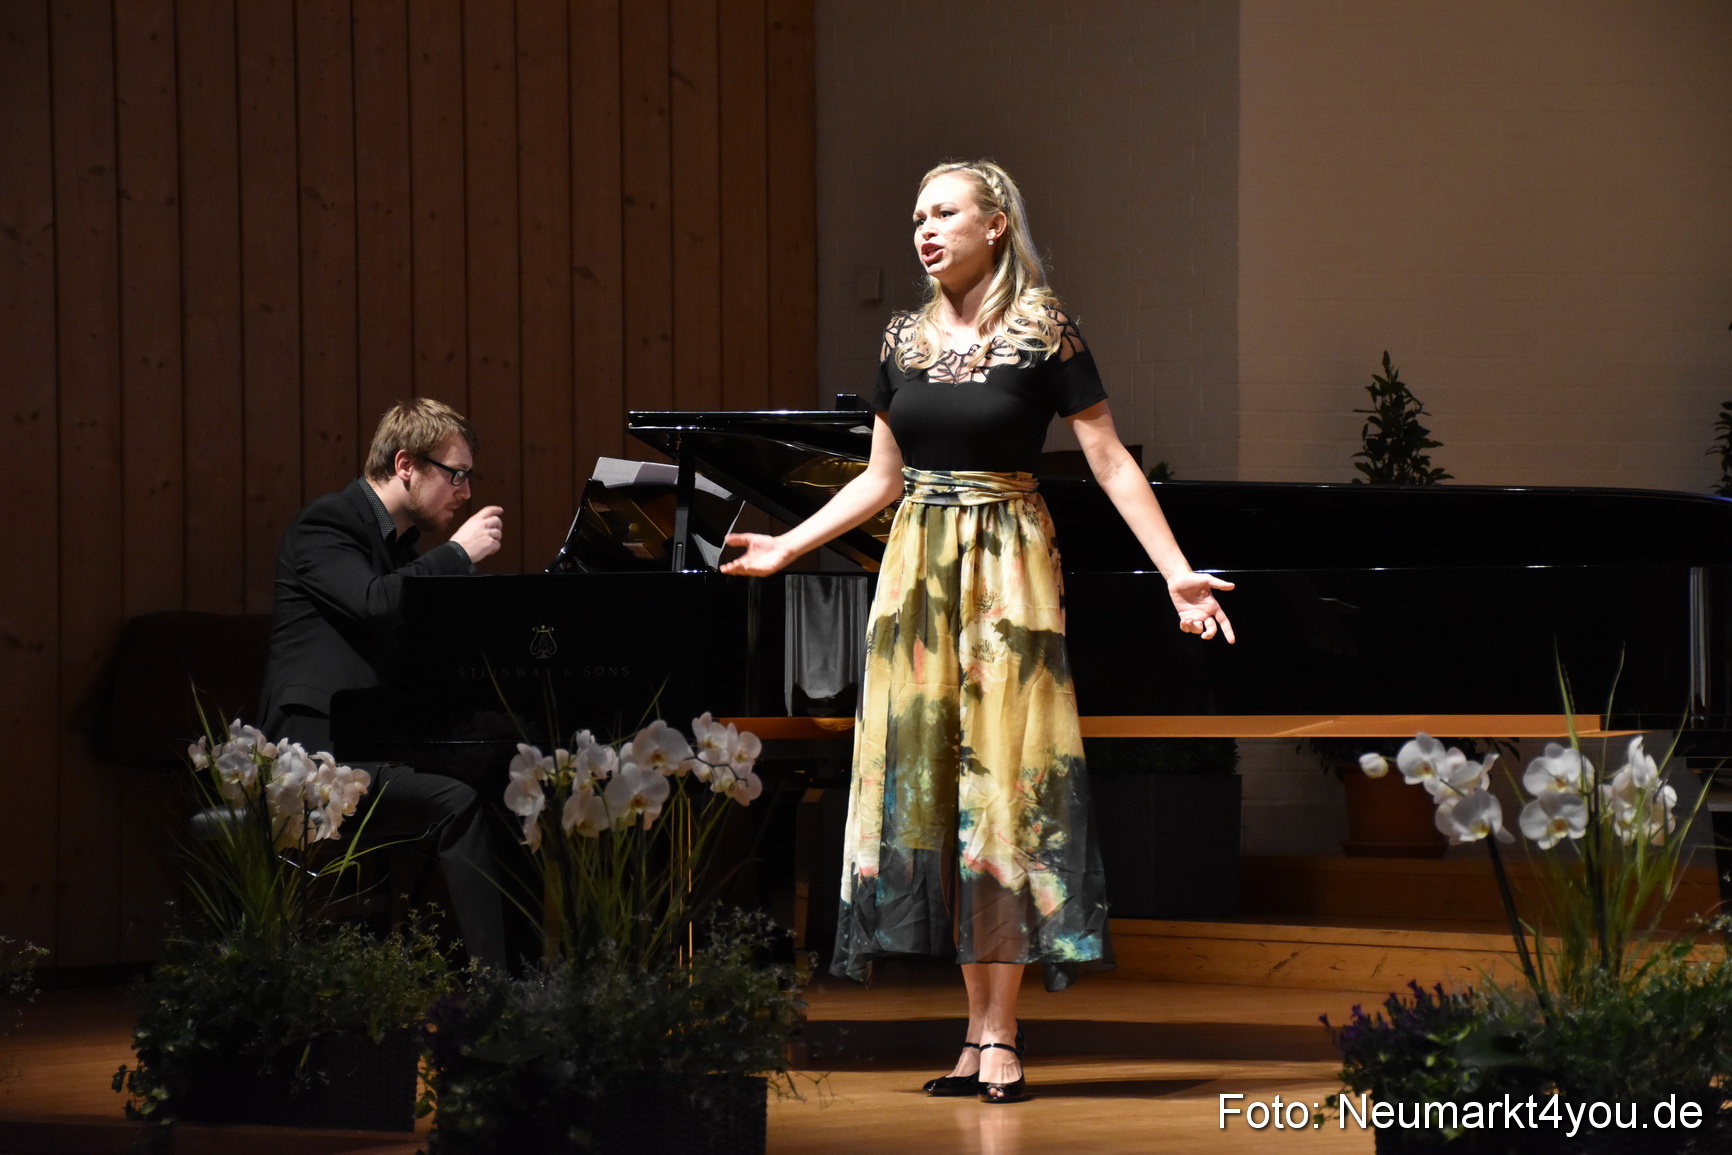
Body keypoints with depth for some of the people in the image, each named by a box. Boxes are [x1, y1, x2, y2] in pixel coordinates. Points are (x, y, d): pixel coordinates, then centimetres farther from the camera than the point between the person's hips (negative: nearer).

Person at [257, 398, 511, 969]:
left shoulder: (402, 544, 20)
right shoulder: (326, 525, -7)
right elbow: (375, 603, -25)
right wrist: (458, 553, -16)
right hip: (321, 746, -8)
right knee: (459, 802, -29)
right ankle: (489, 977, -32)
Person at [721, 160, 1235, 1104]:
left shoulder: (1044, 335, -4)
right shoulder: (904, 341, 10)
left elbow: (1112, 466, -5)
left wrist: (1177, 574, -11)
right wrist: (785, 547, 17)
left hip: (1008, 569, -5)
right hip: (917, 569, 5)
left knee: (1003, 787, -7)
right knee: (927, 783, 1)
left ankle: (1001, 1034, -5)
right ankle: (981, 1032, 6)